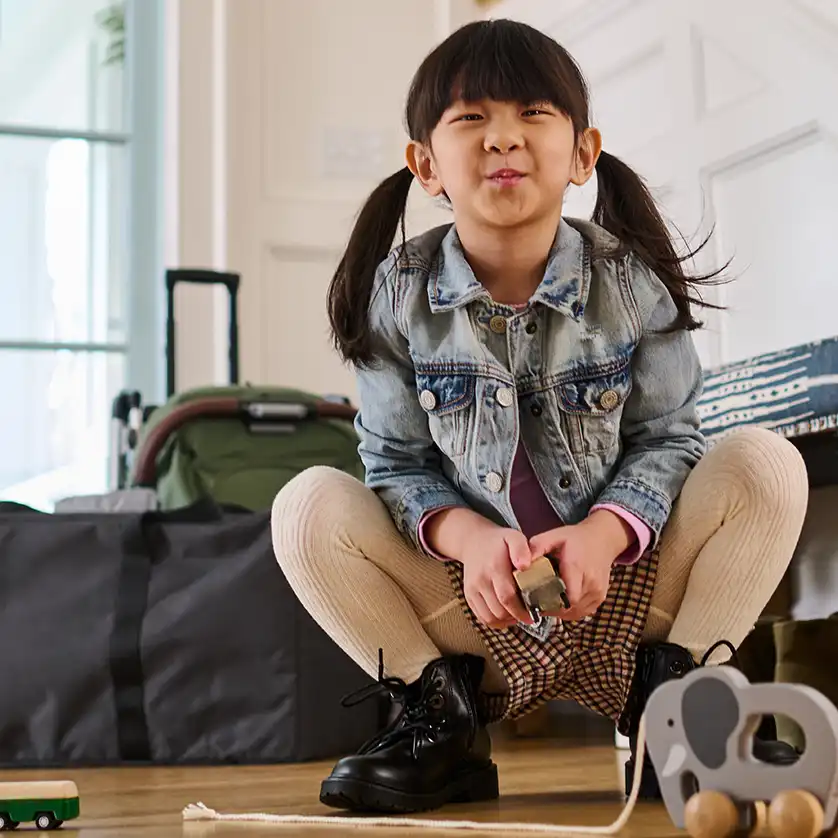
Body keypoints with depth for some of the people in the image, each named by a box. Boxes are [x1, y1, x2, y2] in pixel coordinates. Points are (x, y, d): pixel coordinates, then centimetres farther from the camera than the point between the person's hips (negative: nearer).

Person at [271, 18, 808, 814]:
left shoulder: (631, 279, -8)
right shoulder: (396, 293, -8)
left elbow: (667, 438, -5)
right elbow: (396, 464, -5)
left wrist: (604, 533, -26)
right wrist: (467, 537, -27)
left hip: (624, 577, 0)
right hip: (477, 600, 0)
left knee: (766, 463, -20)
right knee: (307, 507, -20)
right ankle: (440, 716, -7)